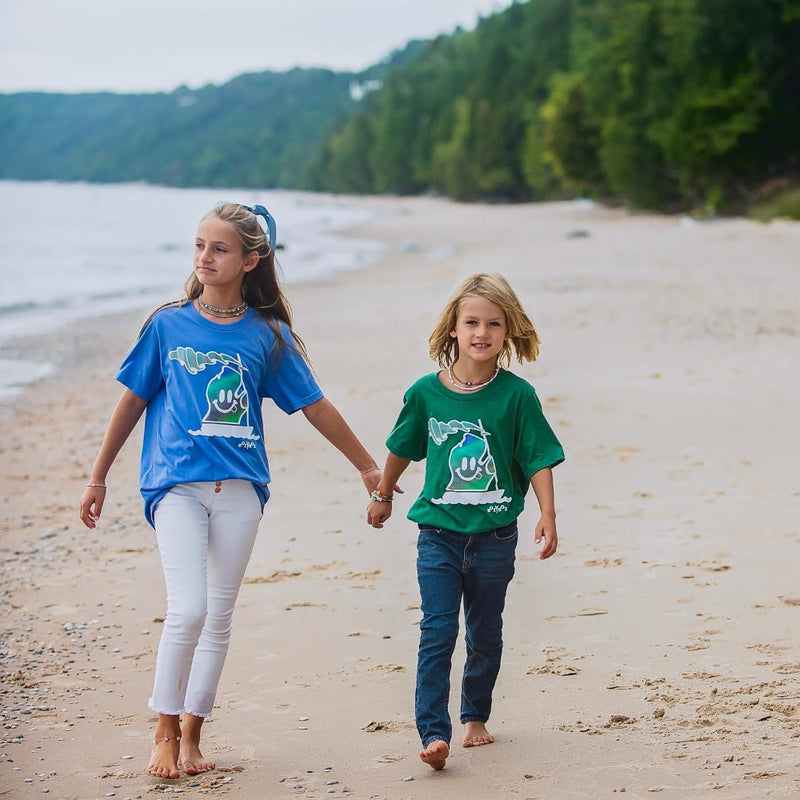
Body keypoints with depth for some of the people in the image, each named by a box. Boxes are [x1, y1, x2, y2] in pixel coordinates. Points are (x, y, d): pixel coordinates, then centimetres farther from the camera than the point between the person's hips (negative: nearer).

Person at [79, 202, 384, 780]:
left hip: (239, 488, 2)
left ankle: (191, 736, 18)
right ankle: (165, 732, 2)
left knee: (219, 617, 6)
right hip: (177, 484, -2)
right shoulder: (168, 325, 3)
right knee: (188, 609, -15)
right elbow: (133, 401, 11)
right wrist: (98, 478, 13)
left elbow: (316, 407, 12)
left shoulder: (268, 336, 4)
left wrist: (368, 466, 16)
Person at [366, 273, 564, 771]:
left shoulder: (517, 395, -7)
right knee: (437, 631, -8)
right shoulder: (426, 392, -3)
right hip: (439, 531, 0)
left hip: (495, 535, 0)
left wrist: (547, 516, -14)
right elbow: (403, 449, 13)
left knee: (485, 632, 14)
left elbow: (539, 460, -5)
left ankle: (475, 717, 32)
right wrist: (383, 496, 25)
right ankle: (434, 733, -11)